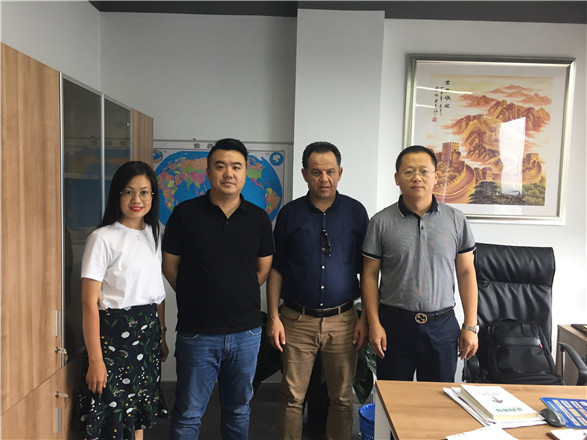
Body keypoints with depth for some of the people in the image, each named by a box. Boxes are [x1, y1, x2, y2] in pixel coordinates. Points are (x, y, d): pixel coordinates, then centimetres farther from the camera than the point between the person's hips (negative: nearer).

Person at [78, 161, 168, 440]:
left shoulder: (153, 235, 7)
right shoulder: (103, 238, -13)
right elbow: (89, 303, -14)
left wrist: (162, 338, 14)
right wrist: (95, 360, -16)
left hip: (148, 333, 6)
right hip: (114, 334, -6)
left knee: (138, 417, 17)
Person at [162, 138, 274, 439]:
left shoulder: (258, 218, 1)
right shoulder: (185, 213, -5)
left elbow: (263, 270, 9)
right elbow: (170, 266, 2)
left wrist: (238, 297, 6)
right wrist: (199, 300, 5)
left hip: (246, 332, 2)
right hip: (197, 332, -2)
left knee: (238, 409, 19)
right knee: (187, 414, 10)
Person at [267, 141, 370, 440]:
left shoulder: (356, 211, 1)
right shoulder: (290, 213, 1)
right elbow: (276, 269, 4)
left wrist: (365, 318, 0)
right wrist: (274, 317, -2)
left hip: (342, 320, 1)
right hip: (297, 321, 0)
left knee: (342, 398, 11)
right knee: (292, 397, 8)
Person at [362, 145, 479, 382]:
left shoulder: (455, 220, 2)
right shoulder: (381, 222, -3)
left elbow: (466, 273, 4)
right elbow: (370, 275, -1)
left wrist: (470, 326, 1)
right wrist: (374, 324, -6)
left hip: (442, 325, 1)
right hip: (394, 324, -1)